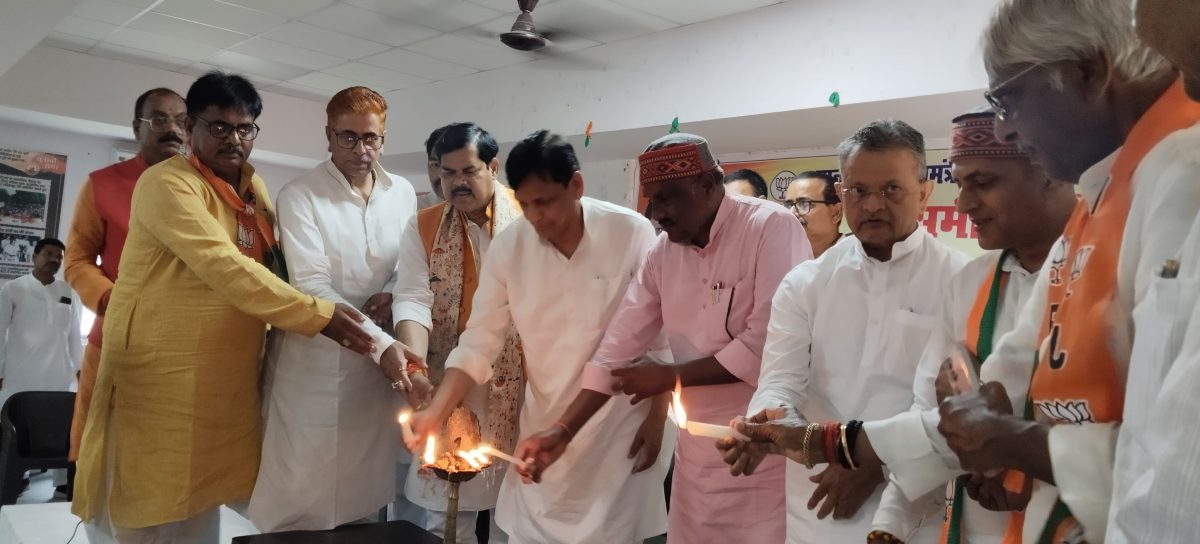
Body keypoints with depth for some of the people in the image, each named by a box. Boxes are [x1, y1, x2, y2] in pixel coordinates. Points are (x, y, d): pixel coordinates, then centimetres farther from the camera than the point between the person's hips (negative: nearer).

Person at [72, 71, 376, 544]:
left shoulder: (256, 190, 11)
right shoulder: (166, 183, -13)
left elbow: (268, 269, 17)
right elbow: (225, 269, -25)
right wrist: (318, 314, -28)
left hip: (229, 379, 7)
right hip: (158, 375, -7)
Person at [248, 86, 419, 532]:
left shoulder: (403, 193, 4)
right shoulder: (299, 196, -10)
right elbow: (312, 287, -19)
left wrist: (394, 293, -8)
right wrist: (382, 343, -28)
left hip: (380, 359, 4)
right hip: (316, 360, -4)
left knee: (367, 484, 14)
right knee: (303, 486, 4)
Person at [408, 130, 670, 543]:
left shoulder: (632, 233, -14)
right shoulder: (507, 248, -6)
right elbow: (478, 343, -1)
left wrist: (657, 417, -3)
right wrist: (435, 412, -13)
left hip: (621, 427, -2)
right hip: (544, 428, 3)